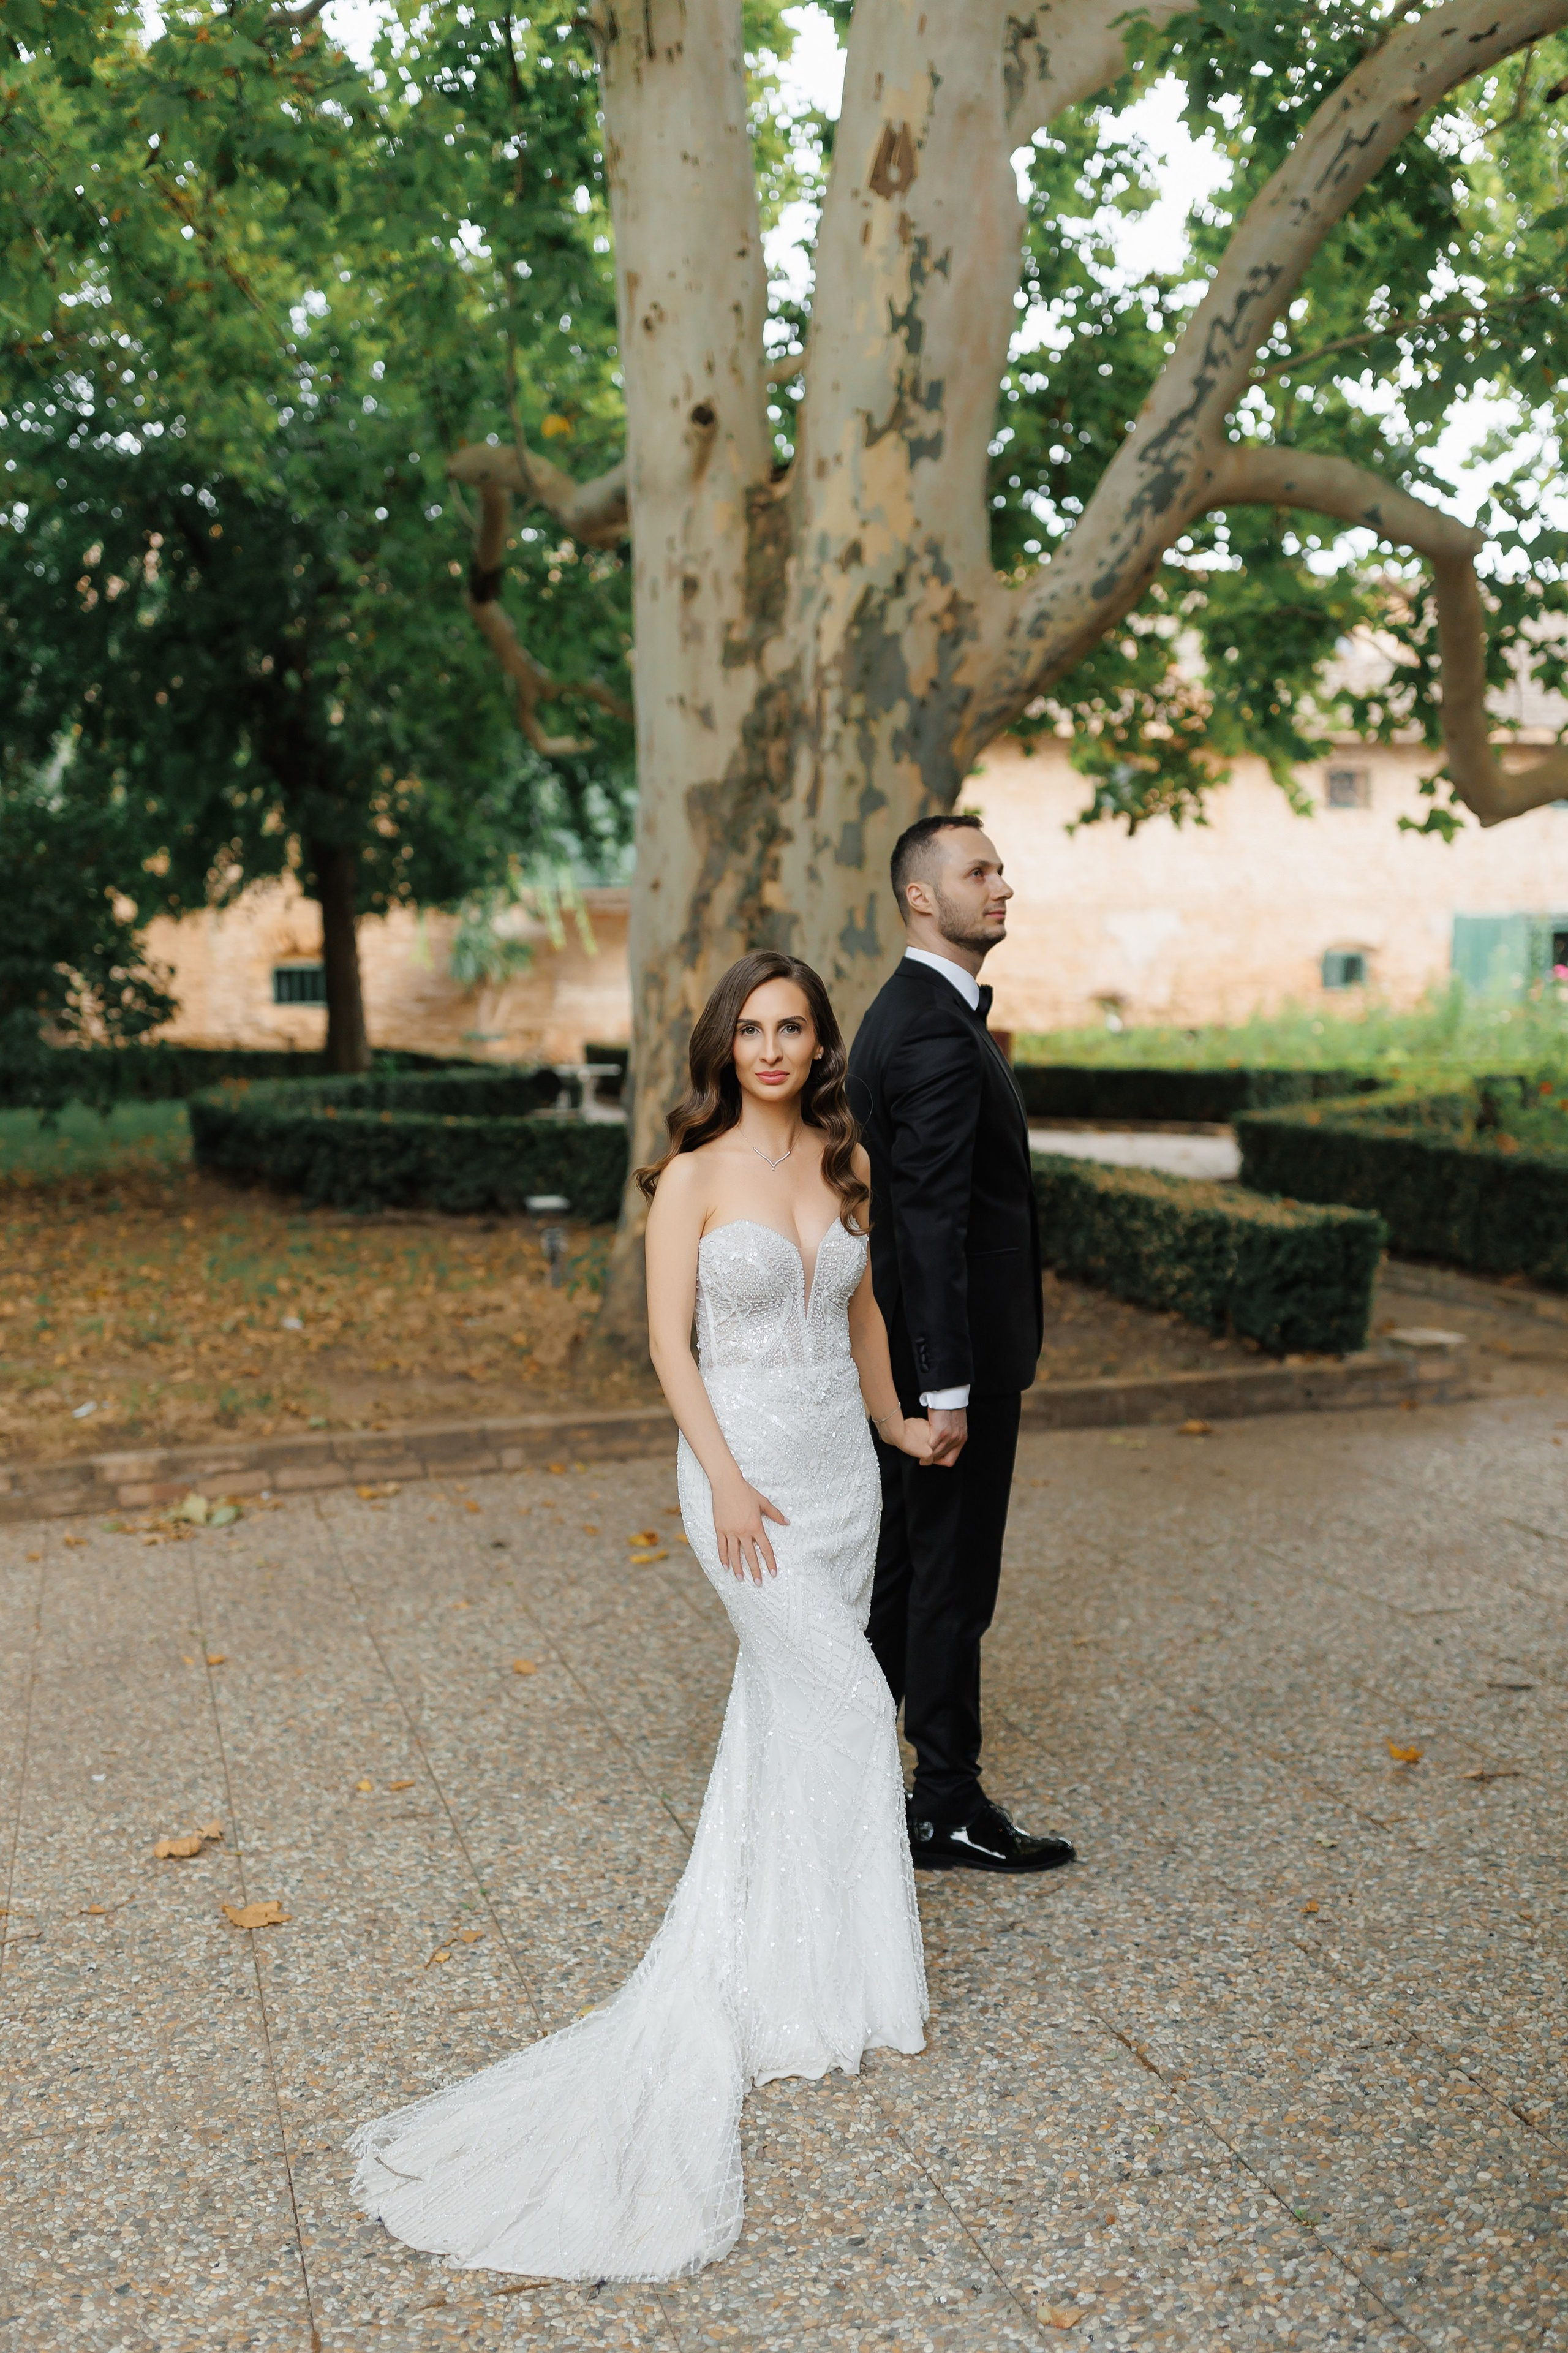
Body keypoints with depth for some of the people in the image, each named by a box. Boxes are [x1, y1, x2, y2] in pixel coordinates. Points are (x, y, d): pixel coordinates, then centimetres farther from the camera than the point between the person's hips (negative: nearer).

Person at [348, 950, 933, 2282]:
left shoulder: (846, 1163, 6)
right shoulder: (694, 1175, -9)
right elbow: (670, 1341, -10)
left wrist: (897, 1422, 23)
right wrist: (726, 1479, -17)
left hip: (841, 1463, 6)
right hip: (746, 1464, -6)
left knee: (789, 1710, 13)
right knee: (847, 1705, -7)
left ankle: (759, 1956, 27)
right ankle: (841, 1979, 9)